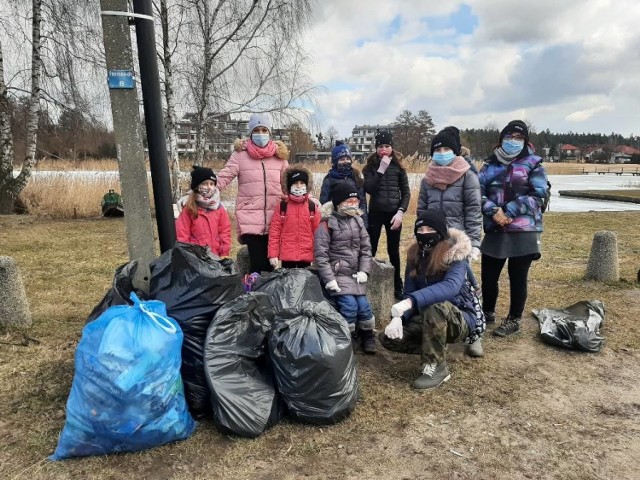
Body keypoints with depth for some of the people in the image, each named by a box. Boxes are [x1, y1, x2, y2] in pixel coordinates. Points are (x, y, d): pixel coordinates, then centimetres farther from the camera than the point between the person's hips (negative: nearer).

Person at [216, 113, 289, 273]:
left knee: (272, 264, 5)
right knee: (258, 264, -6)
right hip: (250, 218, -2)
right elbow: (222, 177, -4)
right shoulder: (240, 154, 2)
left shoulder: (279, 154, 10)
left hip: (275, 218, 2)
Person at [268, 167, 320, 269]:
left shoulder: (313, 206, 2)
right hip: (286, 255, 0)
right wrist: (273, 254, -6)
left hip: (306, 256, 1)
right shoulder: (282, 206, 1)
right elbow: (274, 231, -1)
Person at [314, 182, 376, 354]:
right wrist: (329, 279, -16)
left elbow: (366, 248, 9)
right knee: (349, 305, -17)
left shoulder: (358, 221, 8)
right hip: (337, 273, -4)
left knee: (363, 305, -2)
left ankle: (368, 337, 23)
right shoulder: (327, 224, -9)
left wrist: (363, 271, -2)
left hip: (355, 273, 5)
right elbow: (320, 254, -11)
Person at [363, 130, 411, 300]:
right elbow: (368, 189, -13)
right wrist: (381, 169, -16)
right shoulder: (371, 166, 2)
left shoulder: (398, 166, 3)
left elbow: (406, 192, 3)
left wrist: (401, 211, -9)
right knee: (370, 250, 2)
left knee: (393, 251, 9)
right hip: (375, 213, -1)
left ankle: (397, 286, 21)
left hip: (393, 213, 1)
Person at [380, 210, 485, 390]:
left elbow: (451, 286, -39)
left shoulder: (455, 254, -19)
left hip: (461, 319, -6)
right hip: (429, 318, 6)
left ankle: (437, 366, -18)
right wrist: (398, 317, -24)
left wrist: (411, 301, -49)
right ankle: (437, 350, 7)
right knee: (388, 338, -10)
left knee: (435, 307, -38)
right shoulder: (414, 254, -1)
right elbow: (409, 292, -4)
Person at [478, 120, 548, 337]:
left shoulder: (533, 164, 3)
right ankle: (488, 312, 32)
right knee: (488, 275, 9)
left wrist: (508, 212, -16)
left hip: (523, 231, -2)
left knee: (518, 278, 5)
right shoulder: (490, 164, 10)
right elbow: (478, 192, 2)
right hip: (494, 231, 3)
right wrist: (493, 211, -15)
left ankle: (514, 320, 23)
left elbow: (537, 196, -7)